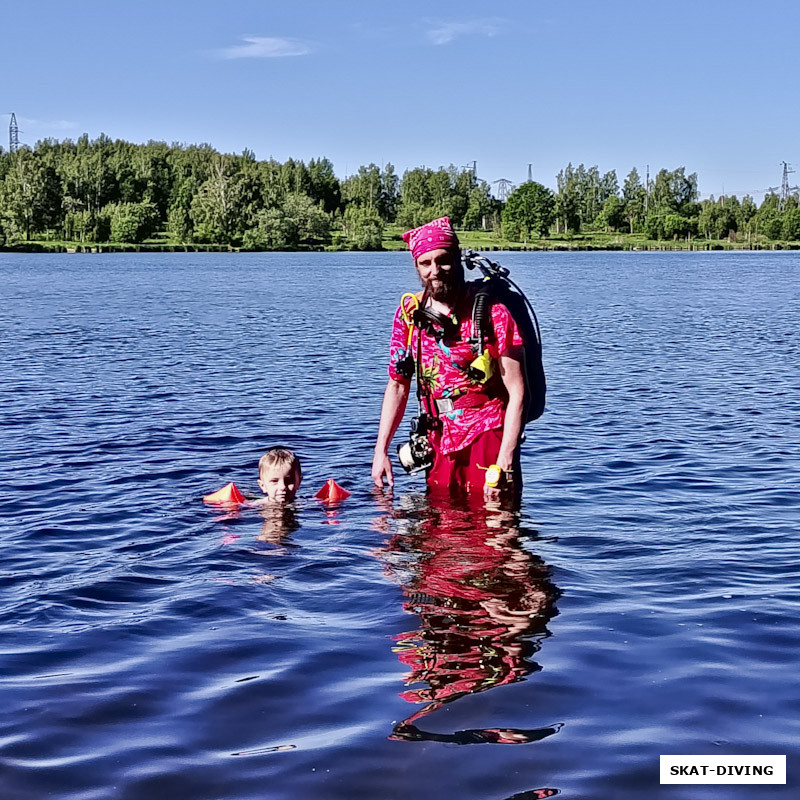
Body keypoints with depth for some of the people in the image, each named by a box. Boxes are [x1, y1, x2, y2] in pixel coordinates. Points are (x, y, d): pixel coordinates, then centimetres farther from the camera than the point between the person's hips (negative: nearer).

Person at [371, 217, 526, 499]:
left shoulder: (491, 310, -12)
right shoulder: (409, 312, 3)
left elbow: (516, 392, -15)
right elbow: (397, 385, 11)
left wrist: (504, 463, -22)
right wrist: (381, 449, 4)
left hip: (487, 434, -4)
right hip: (440, 441, 4)